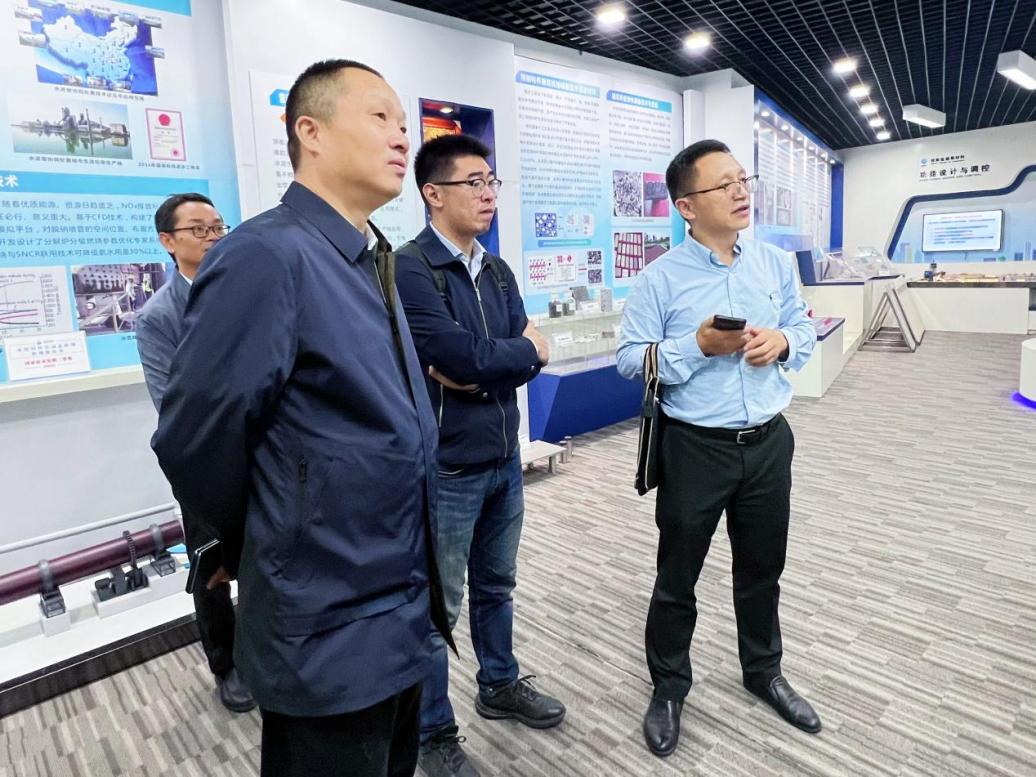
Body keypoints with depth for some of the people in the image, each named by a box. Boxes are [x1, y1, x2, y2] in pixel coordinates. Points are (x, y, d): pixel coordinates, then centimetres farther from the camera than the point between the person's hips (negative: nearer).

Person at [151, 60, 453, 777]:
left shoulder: (372, 262, 8)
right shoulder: (266, 256, -21)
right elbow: (195, 442, -20)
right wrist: (268, 552, -3)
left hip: (400, 609, 8)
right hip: (331, 632, -8)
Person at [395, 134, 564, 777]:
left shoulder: (498, 271, 10)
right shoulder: (410, 268, -14)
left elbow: (530, 352, 2)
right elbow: (459, 355, -23)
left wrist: (478, 370, -16)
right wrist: (521, 351, -6)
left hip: (505, 457, 7)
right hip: (445, 466, -7)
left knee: (496, 585, 23)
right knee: (437, 605, 9)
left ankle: (500, 685, 45)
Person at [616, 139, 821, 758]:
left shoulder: (777, 263, 4)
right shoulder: (661, 277, -10)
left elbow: (806, 328, 12)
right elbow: (631, 358, -11)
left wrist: (783, 342, -10)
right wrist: (699, 346, -22)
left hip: (769, 442, 5)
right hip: (696, 447, -4)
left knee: (763, 568, 21)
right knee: (678, 576, 10)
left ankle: (764, 672, 45)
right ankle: (669, 689, 32)